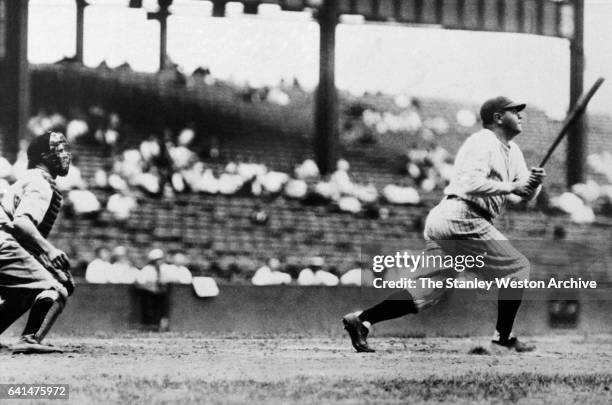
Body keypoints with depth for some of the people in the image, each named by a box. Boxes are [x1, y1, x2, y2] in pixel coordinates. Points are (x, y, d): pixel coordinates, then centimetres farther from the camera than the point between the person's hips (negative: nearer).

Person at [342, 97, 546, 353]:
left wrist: (535, 183, -1)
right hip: (462, 219, -10)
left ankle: (361, 320, -4)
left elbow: (526, 195, 21)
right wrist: (511, 186, -17)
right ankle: (503, 339, 0)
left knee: (425, 292, 4)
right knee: (516, 268, -3)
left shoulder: (511, 151, 23)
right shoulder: (482, 143, -7)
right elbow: (472, 183, -22)